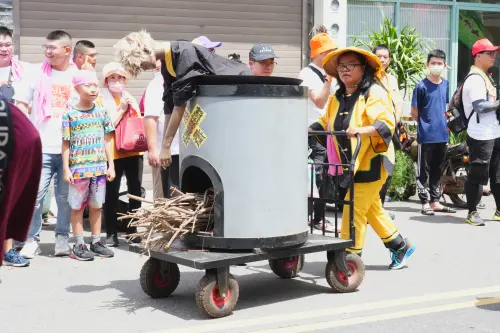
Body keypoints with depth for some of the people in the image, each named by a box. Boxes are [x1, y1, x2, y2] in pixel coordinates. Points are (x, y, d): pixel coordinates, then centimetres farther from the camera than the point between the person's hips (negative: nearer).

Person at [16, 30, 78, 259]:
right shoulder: (37, 73, 4)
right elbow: (21, 106, 7)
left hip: (70, 148, 1)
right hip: (40, 147, 0)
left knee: (65, 197, 5)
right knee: (34, 195, -4)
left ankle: (62, 238, 16)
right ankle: (32, 239, 7)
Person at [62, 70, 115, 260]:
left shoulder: (102, 112, 6)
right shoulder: (70, 115, -4)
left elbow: (107, 141, 10)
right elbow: (66, 144, -2)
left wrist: (111, 166, 6)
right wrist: (66, 169, -6)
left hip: (100, 167, 3)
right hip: (79, 168, -3)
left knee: (96, 205, 10)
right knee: (77, 206, 4)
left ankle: (96, 242, 19)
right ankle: (79, 245, 10)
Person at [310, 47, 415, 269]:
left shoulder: (374, 93, -12)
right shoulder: (337, 98, 10)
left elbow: (387, 124, -24)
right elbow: (325, 122, 20)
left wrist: (362, 130, -40)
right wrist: (306, 130, 4)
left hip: (371, 162, -8)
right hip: (349, 165, 8)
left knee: (354, 211, -8)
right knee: (372, 209, 18)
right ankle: (400, 246, 34)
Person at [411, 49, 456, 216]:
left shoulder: (445, 84, 7)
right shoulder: (422, 86, -10)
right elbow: (414, 112, -5)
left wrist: (442, 123, 11)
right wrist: (426, 124, 0)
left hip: (442, 135, 6)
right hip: (426, 136, -6)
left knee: (437, 170, 13)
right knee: (424, 171, 2)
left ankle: (435, 201, 22)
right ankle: (425, 202, 8)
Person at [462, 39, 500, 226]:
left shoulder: (484, 77, 18)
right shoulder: (475, 78, -14)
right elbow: (480, 106, -23)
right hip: (481, 136, -10)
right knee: (478, 175, -4)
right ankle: (472, 212, 5)